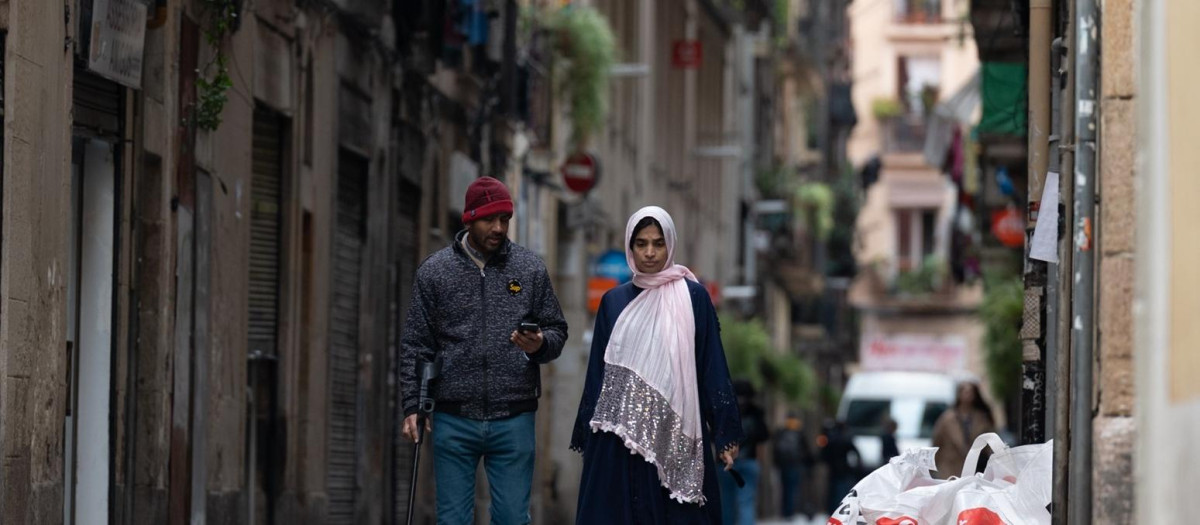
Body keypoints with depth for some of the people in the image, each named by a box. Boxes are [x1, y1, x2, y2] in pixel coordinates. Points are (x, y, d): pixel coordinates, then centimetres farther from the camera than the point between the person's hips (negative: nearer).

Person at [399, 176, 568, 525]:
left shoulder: (531, 269, 6)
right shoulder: (435, 271, 4)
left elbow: (557, 331, 10)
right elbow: (415, 346, 5)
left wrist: (540, 344, -13)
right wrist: (413, 406, -4)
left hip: (513, 420, 0)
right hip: (454, 420, 0)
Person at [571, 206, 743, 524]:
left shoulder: (693, 298, 1)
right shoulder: (614, 301, 10)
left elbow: (712, 366, -1)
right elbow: (598, 370, 13)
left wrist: (725, 433, -5)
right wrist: (587, 435, 10)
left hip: (674, 434, -3)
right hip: (621, 432, 3)